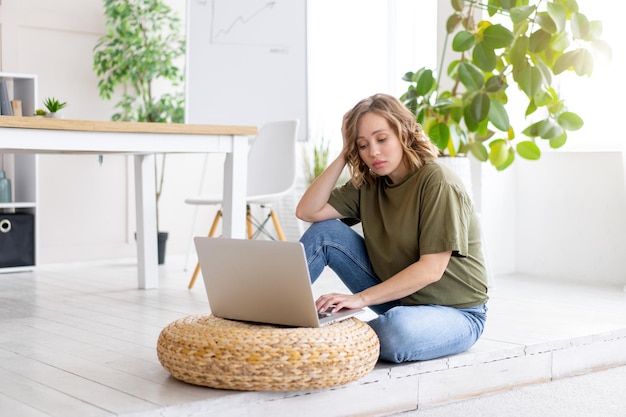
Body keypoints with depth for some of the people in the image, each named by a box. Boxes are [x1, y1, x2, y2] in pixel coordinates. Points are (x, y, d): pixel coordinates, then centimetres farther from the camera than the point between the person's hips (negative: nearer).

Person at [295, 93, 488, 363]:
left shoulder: (437, 182, -19)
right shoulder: (368, 184, 3)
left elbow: (431, 269, -24)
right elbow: (307, 212, -5)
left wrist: (361, 298, -30)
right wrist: (343, 156, -7)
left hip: (455, 313, -6)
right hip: (397, 297, 6)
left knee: (398, 328, -40)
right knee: (325, 232, -6)